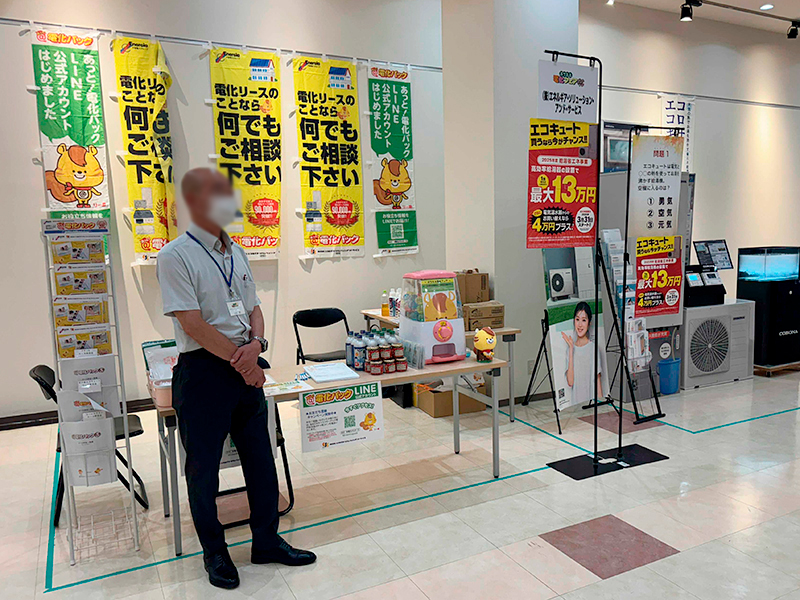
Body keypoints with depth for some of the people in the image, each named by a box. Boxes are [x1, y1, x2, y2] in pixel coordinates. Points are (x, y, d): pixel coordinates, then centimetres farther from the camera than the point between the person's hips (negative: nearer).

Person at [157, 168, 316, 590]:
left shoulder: (235, 252, 11)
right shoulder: (175, 256, -10)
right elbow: (193, 324, -16)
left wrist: (256, 344, -8)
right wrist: (240, 360, -14)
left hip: (245, 366, 7)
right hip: (203, 369, -6)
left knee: (260, 457, 14)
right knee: (203, 466, 8)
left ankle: (266, 541, 32)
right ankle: (215, 553, 28)